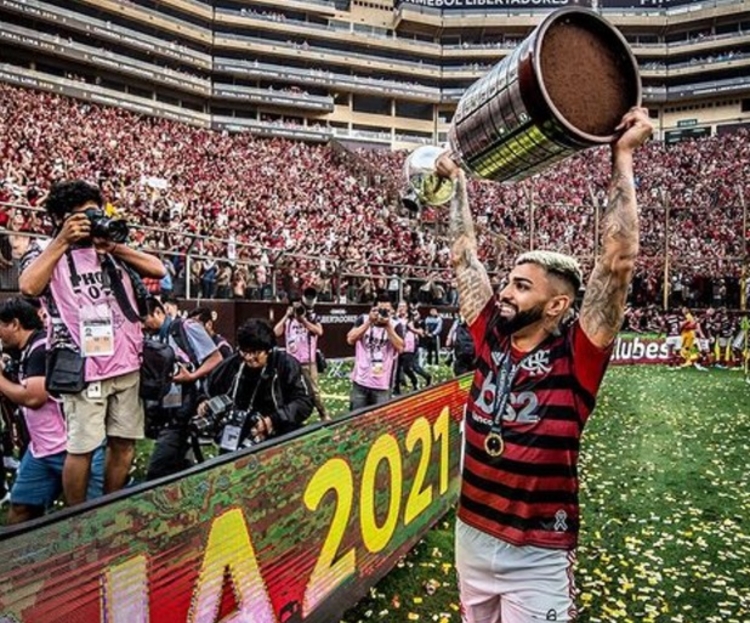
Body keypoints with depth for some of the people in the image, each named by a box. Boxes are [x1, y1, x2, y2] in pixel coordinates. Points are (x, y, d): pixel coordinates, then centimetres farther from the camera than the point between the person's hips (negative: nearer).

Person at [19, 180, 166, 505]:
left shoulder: (111, 249, 14)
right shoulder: (45, 250, 3)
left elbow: (158, 270, 5)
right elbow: (29, 287, -18)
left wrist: (113, 246, -3)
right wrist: (62, 241, -13)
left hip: (126, 363, 5)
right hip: (83, 367, -4)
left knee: (124, 444, 11)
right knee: (82, 448, -2)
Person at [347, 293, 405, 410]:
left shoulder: (395, 326, -1)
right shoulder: (363, 320, 1)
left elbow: (400, 347, -15)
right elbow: (350, 339, -11)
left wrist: (388, 326, -18)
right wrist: (369, 322, -16)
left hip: (382, 385, -1)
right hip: (360, 382, 1)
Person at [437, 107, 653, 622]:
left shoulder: (575, 358, -15)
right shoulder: (491, 337, -3)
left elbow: (618, 263, -24)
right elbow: (465, 257, 6)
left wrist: (623, 158, -21)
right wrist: (458, 182, 12)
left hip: (537, 556, -5)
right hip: (471, 535, 5)